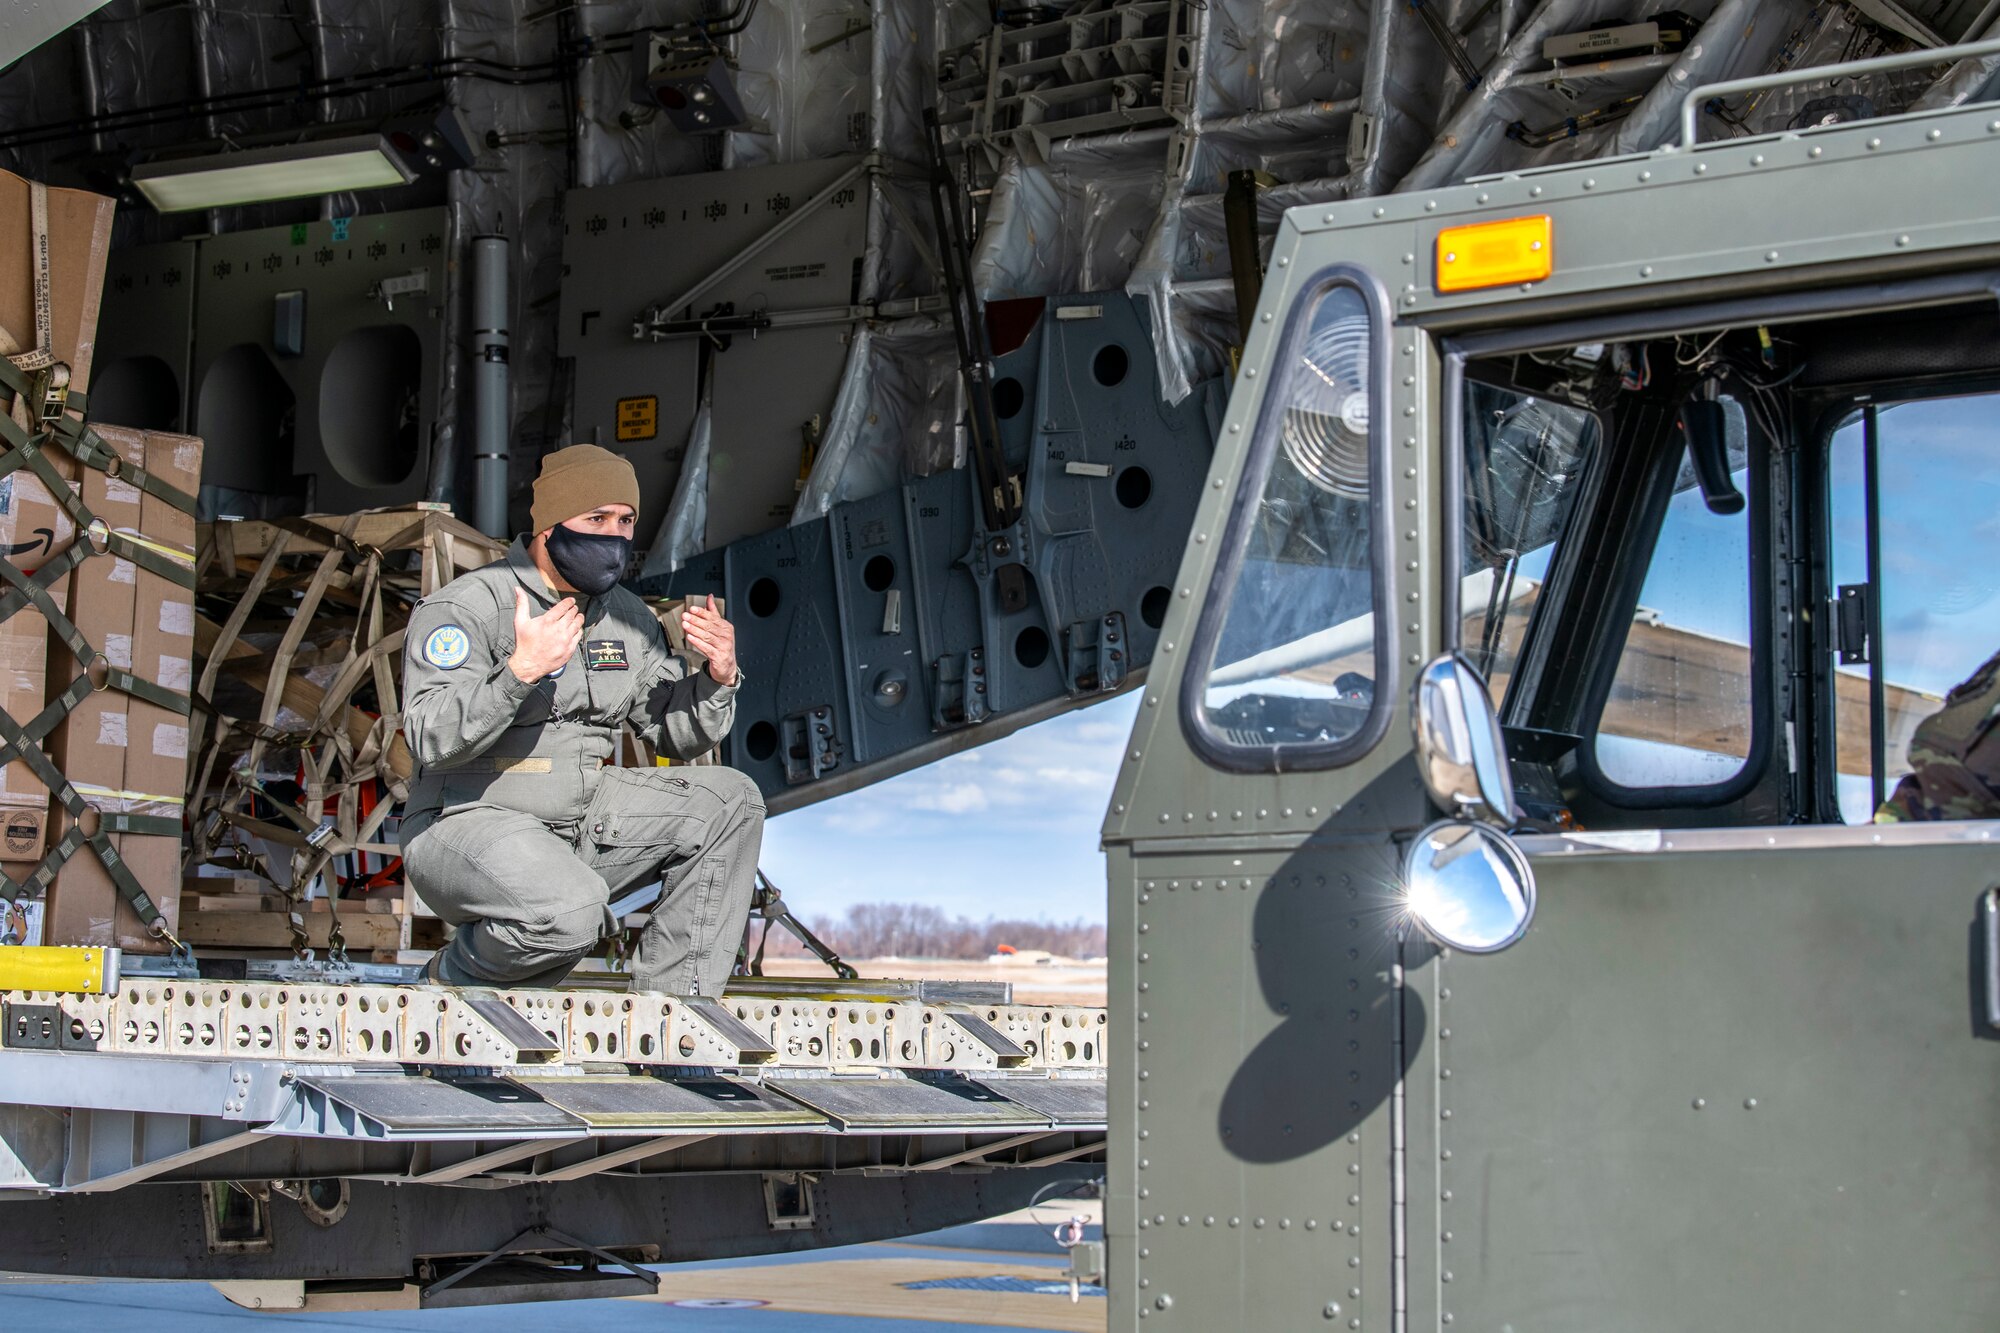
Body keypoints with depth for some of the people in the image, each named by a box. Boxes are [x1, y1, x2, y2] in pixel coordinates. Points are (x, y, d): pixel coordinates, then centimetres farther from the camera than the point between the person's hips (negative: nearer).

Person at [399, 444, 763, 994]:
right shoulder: (467, 607, -12)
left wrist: (717, 679, -7)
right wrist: (521, 670, -34)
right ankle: (461, 973, -2)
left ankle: (670, 1002, -2)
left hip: (582, 824, 8)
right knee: (569, 911, -36)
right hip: (468, 825, -7)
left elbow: (676, 733, 13)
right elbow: (431, 738, -24)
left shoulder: (627, 617, 10)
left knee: (729, 802, -4)